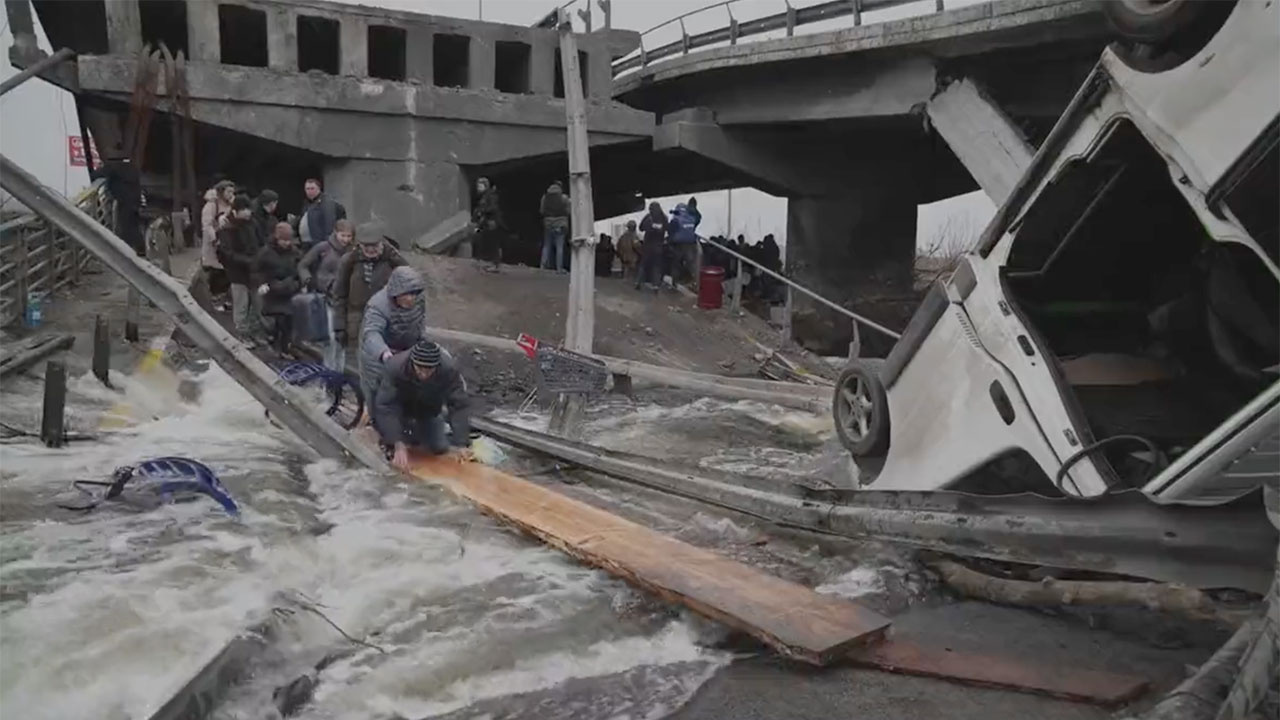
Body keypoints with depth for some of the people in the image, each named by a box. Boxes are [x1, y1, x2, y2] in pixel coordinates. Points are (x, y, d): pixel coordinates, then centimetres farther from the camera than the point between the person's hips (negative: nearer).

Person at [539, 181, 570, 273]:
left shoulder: (545, 197, 6)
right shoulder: (564, 197, -2)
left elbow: (542, 211, 8)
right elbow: (568, 211, -1)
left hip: (548, 224, 3)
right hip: (560, 224, -3)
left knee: (546, 246, 10)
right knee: (560, 247, -2)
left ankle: (543, 264, 5)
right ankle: (559, 267, -5)